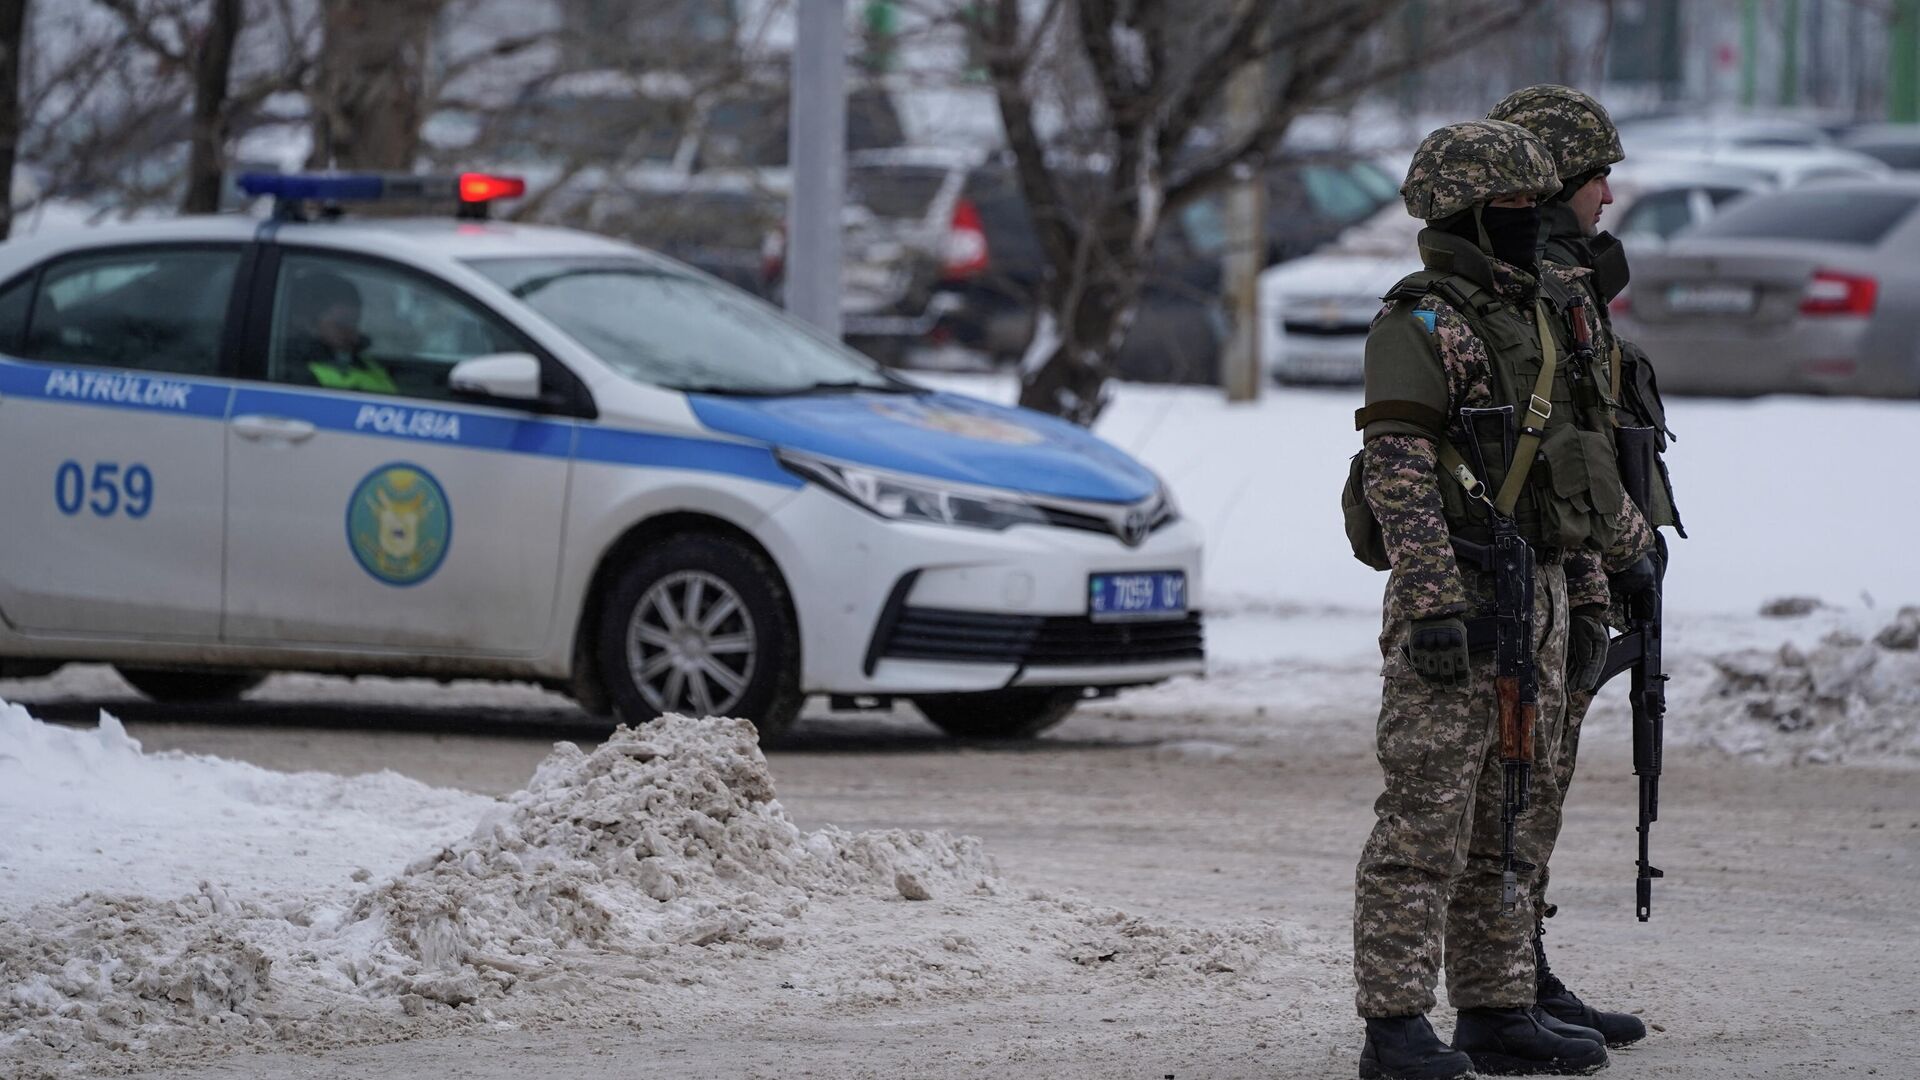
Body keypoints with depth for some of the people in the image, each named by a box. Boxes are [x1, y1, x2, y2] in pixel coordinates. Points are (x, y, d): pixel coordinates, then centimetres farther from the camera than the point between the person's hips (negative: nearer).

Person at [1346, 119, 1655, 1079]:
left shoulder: (1541, 319, 17)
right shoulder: (1419, 330, -10)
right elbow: (1398, 478, -17)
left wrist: (1587, 602, 19)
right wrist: (1433, 608, -24)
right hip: (1458, 596, -9)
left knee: (1510, 822, 11)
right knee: (1426, 820, -9)